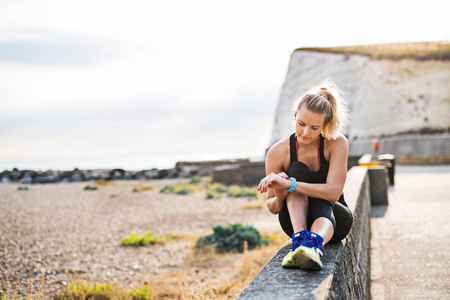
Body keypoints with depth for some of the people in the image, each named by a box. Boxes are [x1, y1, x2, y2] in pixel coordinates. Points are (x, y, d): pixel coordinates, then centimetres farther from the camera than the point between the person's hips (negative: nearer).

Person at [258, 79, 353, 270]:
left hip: (332, 220, 0)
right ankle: (300, 237, -49)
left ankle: (315, 243, -66)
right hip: (295, 219, 1)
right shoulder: (278, 152, -13)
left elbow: (334, 192, -29)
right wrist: (279, 198, -32)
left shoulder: (337, 144, -16)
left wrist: (289, 184, -41)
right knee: (298, 168, -27)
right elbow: (272, 208, -6)